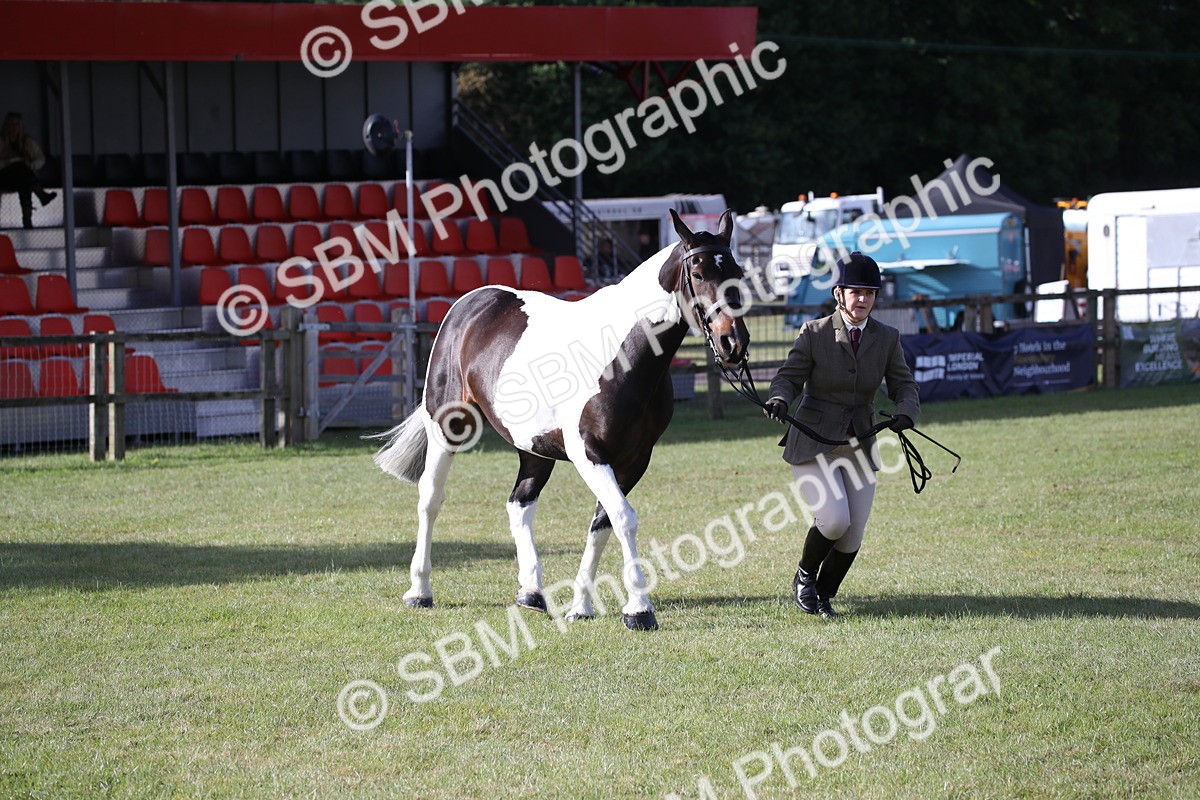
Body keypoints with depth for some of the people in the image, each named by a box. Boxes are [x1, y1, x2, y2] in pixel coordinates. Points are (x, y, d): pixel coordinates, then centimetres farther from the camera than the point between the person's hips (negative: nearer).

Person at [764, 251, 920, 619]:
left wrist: (905, 413, -22)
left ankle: (824, 596, 26)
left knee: (852, 538, 0)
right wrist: (779, 399, -29)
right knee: (834, 520, -21)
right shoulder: (814, 334, -6)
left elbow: (904, 385, 0)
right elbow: (789, 377, -6)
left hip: (859, 447, 4)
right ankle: (804, 577, 8)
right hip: (814, 445, -4)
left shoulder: (887, 339, 2)